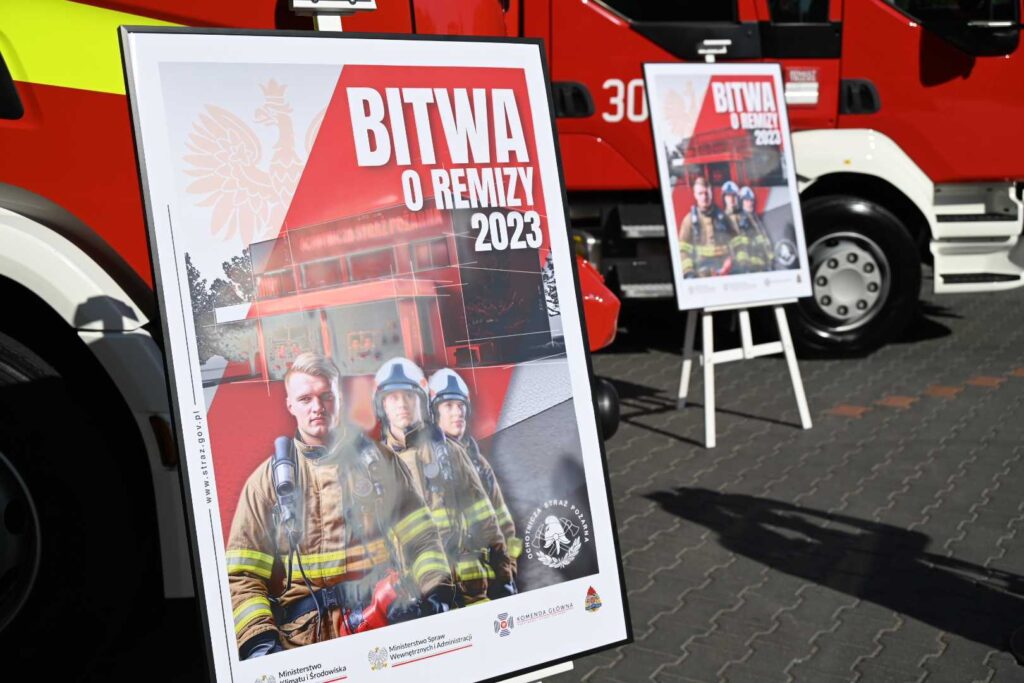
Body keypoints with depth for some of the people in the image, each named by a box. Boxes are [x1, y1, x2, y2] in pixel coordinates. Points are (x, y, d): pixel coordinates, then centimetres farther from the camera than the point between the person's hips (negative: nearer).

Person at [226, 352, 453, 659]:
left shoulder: (376, 459, 15)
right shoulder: (269, 479, 9)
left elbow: (420, 536, 13)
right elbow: (243, 575, 3)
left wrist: (437, 591, -4)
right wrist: (259, 640, -12)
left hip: (389, 621, -1)